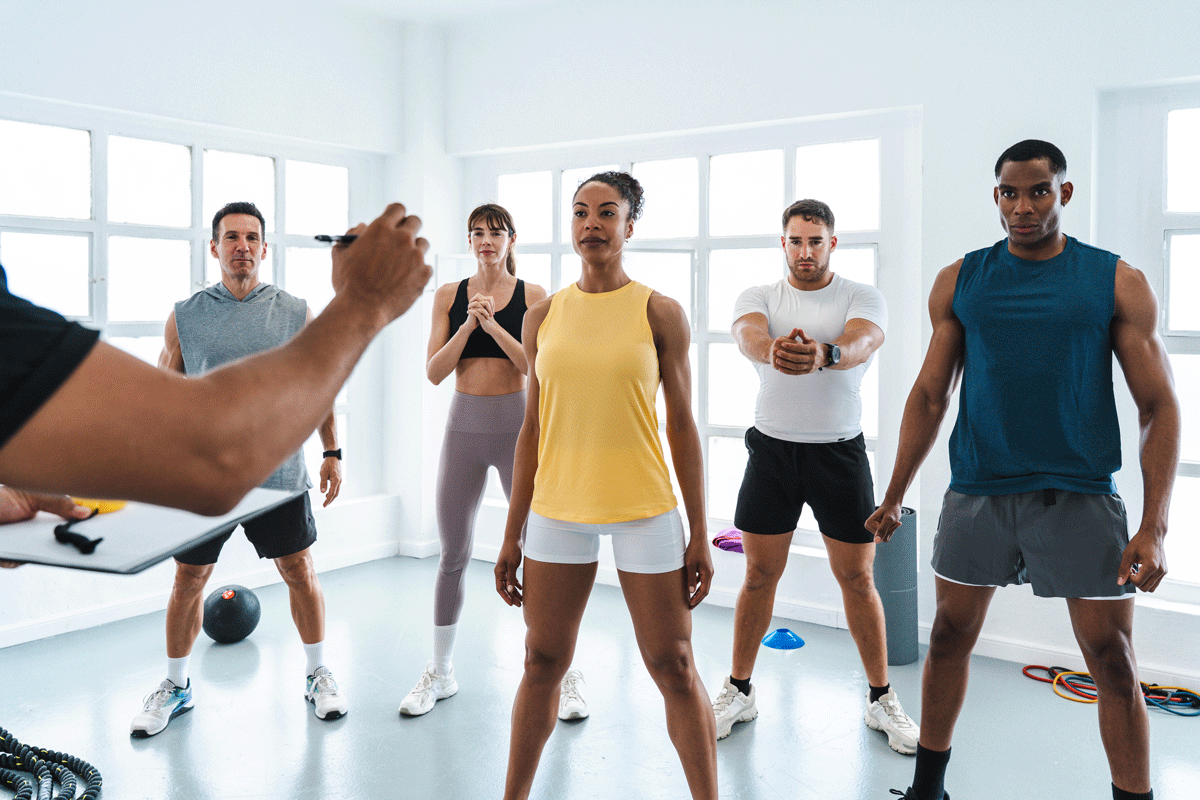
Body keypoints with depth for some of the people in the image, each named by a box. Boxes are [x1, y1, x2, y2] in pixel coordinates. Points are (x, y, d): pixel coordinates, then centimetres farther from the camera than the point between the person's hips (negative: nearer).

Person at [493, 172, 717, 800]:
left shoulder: (659, 313, -1)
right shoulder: (543, 317, 6)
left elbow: (682, 426, 0)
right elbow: (532, 430, 9)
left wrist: (699, 535, -3)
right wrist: (512, 535, 9)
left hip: (644, 511, -2)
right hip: (558, 510, 3)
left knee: (675, 670, 5)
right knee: (542, 663, 12)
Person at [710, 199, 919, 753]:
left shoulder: (862, 297, -2)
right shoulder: (759, 296, 2)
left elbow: (863, 341, -26)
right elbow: (748, 334, -22)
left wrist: (824, 353, -50)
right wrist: (773, 348, -48)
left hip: (840, 452, -1)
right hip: (772, 449, 1)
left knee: (858, 579, 6)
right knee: (759, 575, 9)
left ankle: (881, 699, 24)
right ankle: (739, 691, 24)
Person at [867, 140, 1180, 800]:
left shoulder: (1118, 283, 0)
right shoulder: (959, 281, 5)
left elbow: (1158, 406, -1)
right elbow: (929, 397, 9)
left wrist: (1154, 525, -10)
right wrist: (894, 496, 6)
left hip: (1080, 497, -1)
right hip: (976, 492, 2)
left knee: (1112, 660, 3)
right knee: (950, 637, 10)